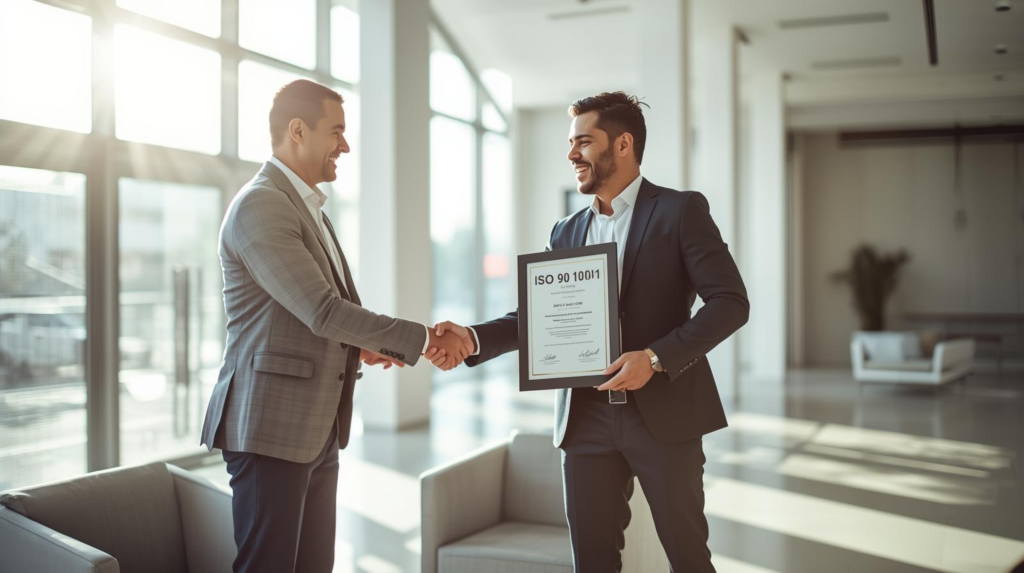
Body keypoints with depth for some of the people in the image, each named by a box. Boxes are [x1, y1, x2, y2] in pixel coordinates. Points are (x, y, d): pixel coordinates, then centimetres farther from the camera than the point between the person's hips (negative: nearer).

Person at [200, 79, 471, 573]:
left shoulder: (307, 208, 18)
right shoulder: (260, 205, -13)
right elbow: (323, 311, -21)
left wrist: (361, 345, 3)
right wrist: (422, 339, -15)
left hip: (317, 430, 9)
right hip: (271, 426, -9)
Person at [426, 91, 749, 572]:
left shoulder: (680, 211, -3)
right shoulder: (566, 233, 13)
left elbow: (730, 302, -9)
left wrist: (656, 358, -20)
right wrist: (474, 338, -7)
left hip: (663, 414, -4)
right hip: (586, 419, 4)